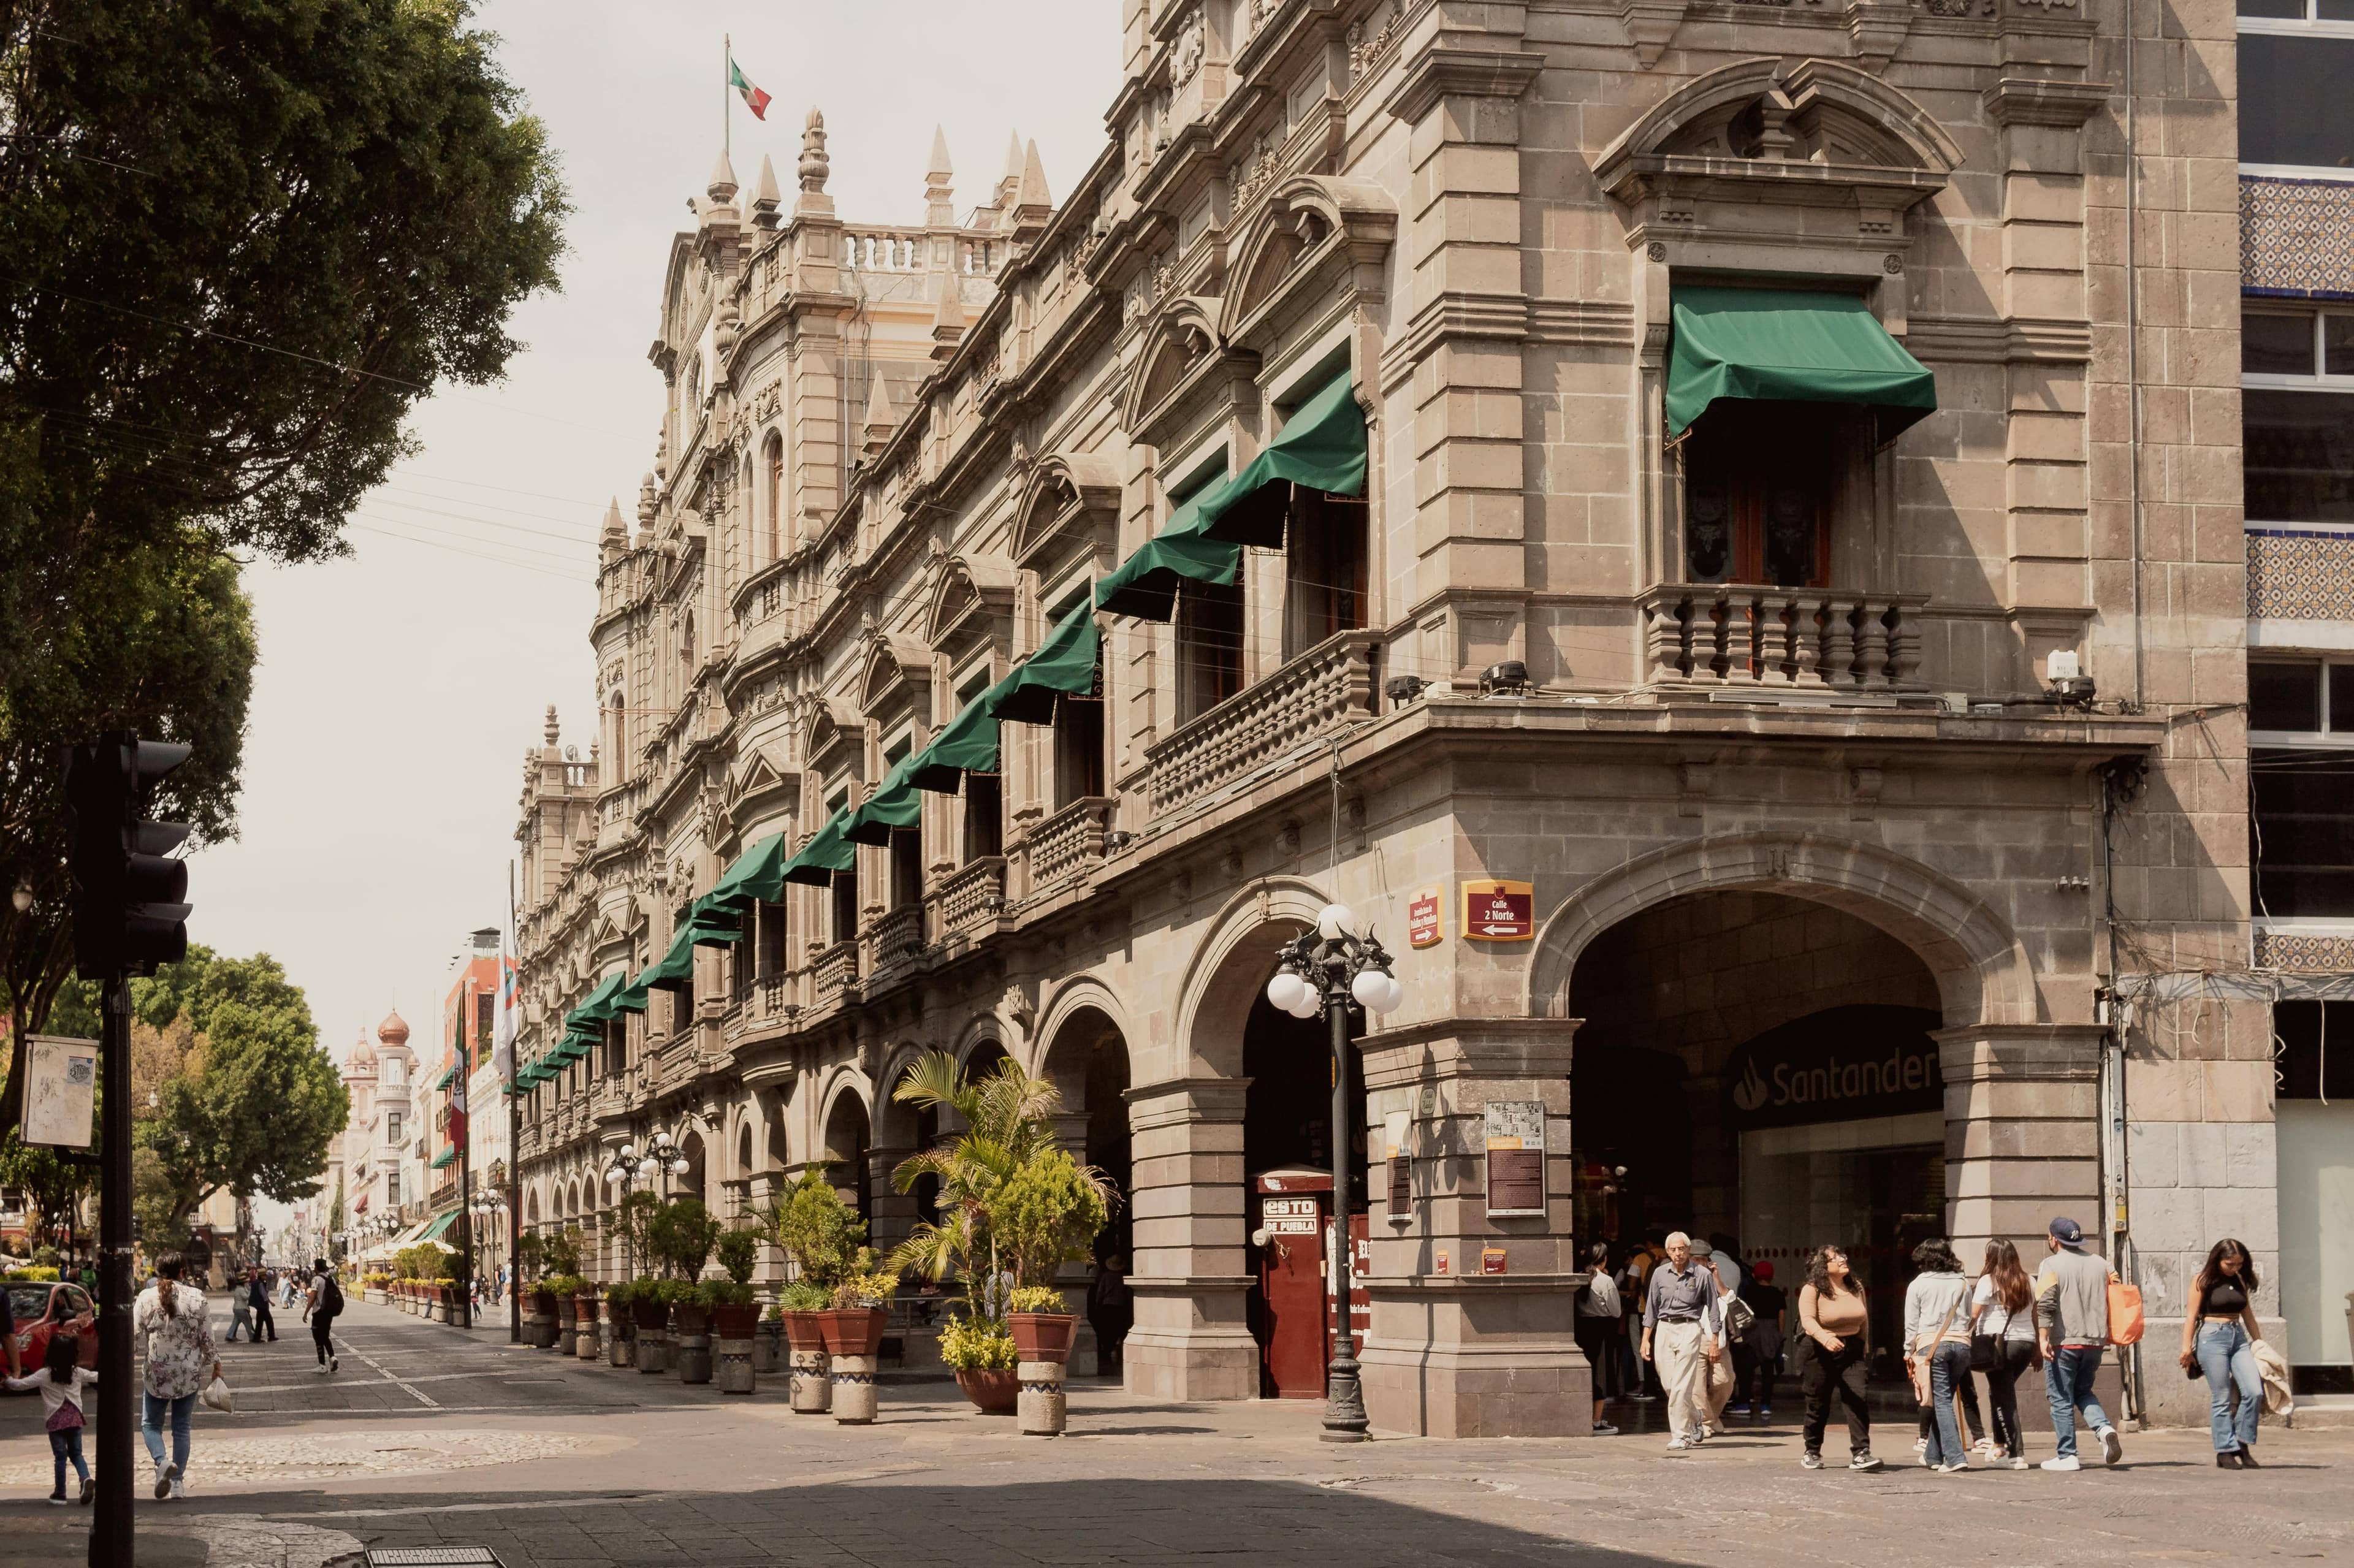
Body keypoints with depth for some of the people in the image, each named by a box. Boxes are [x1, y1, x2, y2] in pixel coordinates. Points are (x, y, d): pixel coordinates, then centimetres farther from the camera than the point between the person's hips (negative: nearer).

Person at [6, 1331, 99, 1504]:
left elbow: (20, 1385, -6)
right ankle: (86, 1479, -13)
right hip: (74, 1418, 2)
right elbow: (95, 1377, 18)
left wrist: (10, 1380, 16)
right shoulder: (77, 1373, 1)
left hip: (55, 1420, -2)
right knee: (76, 1454, 12)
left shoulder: (44, 1375, -9)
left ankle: (60, 1493, 11)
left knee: (60, 1456, 5)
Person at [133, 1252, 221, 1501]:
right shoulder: (196, 1297, -4)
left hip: (156, 1371, -1)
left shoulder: (145, 1298, -7)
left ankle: (162, 1463, -16)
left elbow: (136, 1336, -6)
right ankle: (178, 1483, 10)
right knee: (181, 1427, 11)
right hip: (189, 1373, 1)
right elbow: (206, 1335, 0)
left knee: (151, 1424, 12)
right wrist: (214, 1362, 12)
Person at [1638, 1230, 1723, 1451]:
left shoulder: (1703, 1275, -2)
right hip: (1664, 1329, 4)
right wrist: (1646, 1339, 9)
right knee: (1668, 1384, 4)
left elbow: (1713, 1310, 3)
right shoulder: (1660, 1273, 7)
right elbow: (1651, 1308, 14)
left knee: (1681, 1385, -12)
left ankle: (1681, 1435, -8)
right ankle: (1695, 1421, 27)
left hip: (1690, 1329, -4)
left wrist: (1714, 1342, 0)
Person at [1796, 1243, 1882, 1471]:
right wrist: (1825, 1338, -41)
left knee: (1857, 1400, -13)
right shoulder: (1812, 1290, -9)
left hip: (1851, 1351, 4)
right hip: (1819, 1352, -4)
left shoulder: (1856, 1289, 9)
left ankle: (1860, 1454, -16)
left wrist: (1864, 1348, 21)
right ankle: (1812, 1453, 23)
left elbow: (1864, 1321, 19)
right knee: (1818, 1405, 5)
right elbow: (1808, 1319, -24)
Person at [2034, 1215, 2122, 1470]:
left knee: (2061, 1399, 2)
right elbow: (2110, 1303, 15)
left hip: (2063, 1343, -6)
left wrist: (2042, 1338, -17)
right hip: (2095, 1342, 6)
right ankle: (2104, 1428, -5)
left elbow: (2045, 1305, -17)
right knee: (2082, 1391, 21)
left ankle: (2067, 1456, 2)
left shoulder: (2051, 1265, -7)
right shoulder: (2100, 1265, 11)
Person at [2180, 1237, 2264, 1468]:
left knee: (2254, 1392, -9)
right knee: (2221, 1398, -4)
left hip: (2239, 1337, 5)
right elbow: (2192, 1317, -3)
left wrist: (2258, 1342, 22)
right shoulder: (2204, 1282, -2)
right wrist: (2186, 1349, -8)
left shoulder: (2241, 1282, 13)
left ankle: (2242, 1443, 7)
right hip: (2212, 1337, -5)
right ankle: (2225, 1451, 3)